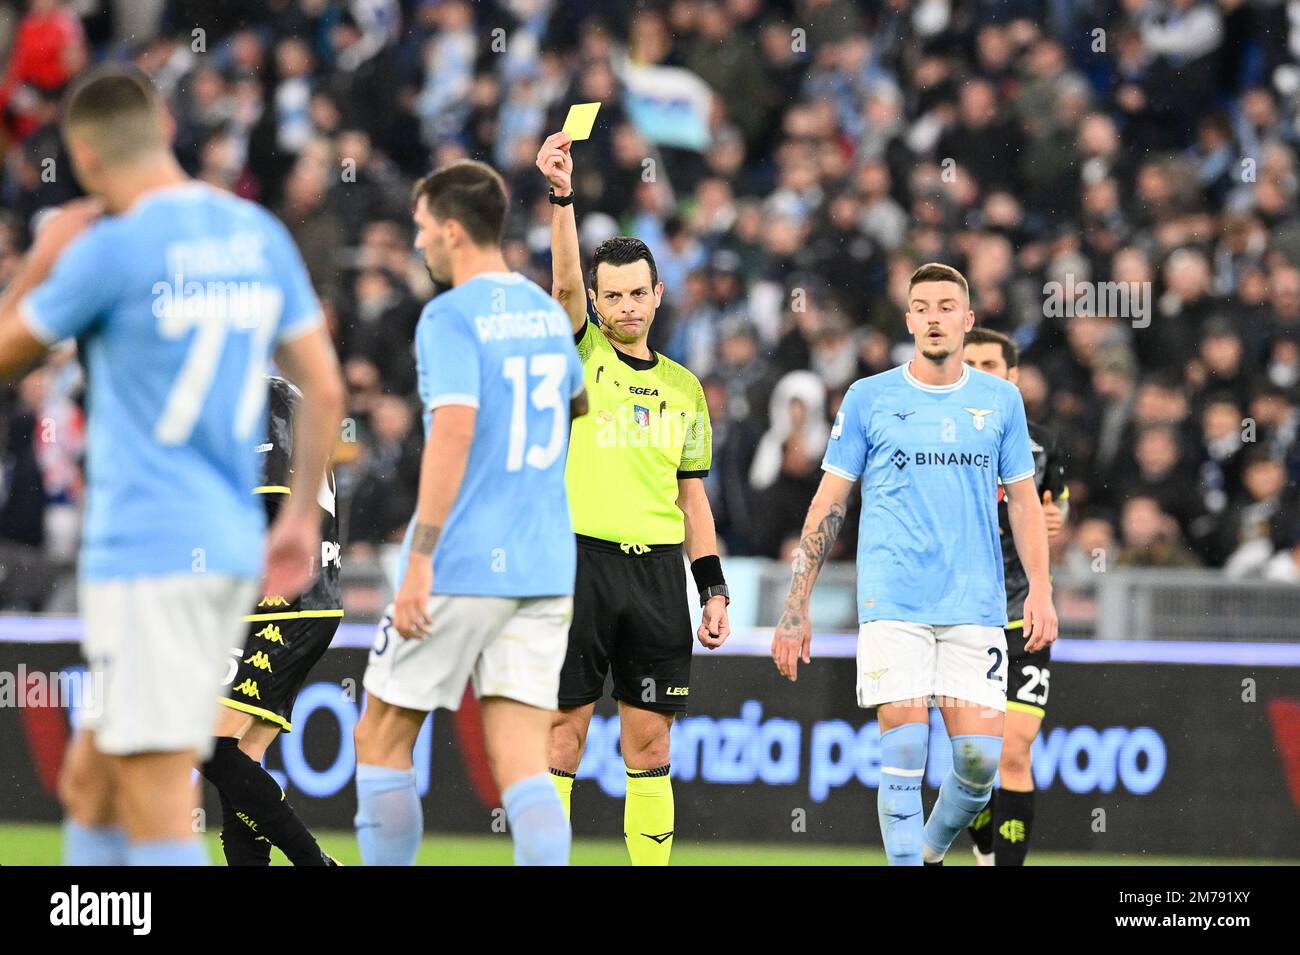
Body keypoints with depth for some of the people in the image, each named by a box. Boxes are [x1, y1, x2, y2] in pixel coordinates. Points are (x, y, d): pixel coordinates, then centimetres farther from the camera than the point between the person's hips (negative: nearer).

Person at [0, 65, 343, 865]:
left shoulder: (109, 250, -10)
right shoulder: (260, 237, 9)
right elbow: (326, 389, 12)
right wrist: (302, 516, 20)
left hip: (146, 554, -8)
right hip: (231, 547, 8)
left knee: (157, 806, -8)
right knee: (90, 783, 16)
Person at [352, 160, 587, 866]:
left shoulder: (450, 317, -10)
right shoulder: (545, 311, 13)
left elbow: (453, 431, -21)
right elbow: (578, 404, 32)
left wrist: (420, 562, -23)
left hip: (462, 568, -6)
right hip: (544, 568, 6)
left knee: (381, 739, 9)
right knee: (522, 764, 0)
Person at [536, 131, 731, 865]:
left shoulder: (683, 387, 15)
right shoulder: (581, 357, 4)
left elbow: (693, 498, 17)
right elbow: (564, 283, -14)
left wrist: (714, 590, 10)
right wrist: (563, 196, -29)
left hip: (658, 569, 3)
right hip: (581, 562, -3)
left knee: (650, 744, 4)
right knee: (562, 736, -3)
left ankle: (653, 863, 7)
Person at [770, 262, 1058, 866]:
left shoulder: (1000, 400, 10)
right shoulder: (869, 398, 5)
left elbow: (1022, 500, 14)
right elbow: (829, 503, 7)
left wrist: (1040, 590, 0)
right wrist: (796, 605, 2)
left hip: (976, 606, 2)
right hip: (893, 605, -2)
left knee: (980, 759, -4)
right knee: (904, 753, -11)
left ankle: (932, 850, 21)